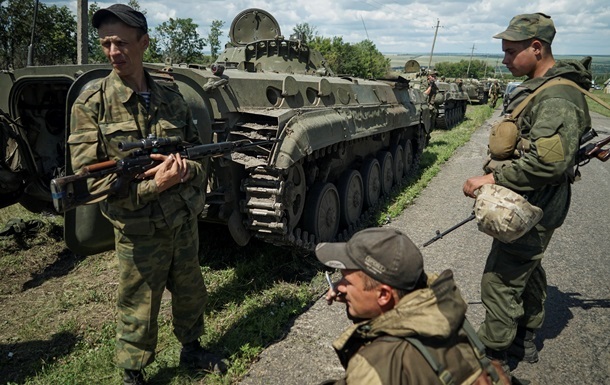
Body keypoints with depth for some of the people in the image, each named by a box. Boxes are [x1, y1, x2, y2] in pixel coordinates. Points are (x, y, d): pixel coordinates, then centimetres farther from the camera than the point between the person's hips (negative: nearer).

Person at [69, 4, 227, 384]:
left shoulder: (172, 98, 2)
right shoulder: (92, 104, -9)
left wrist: (188, 168, -15)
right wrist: (152, 186, -24)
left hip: (185, 222, 4)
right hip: (139, 231, -4)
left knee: (191, 293, 21)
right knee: (139, 310, 11)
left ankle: (191, 349, 47)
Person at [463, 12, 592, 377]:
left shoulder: (557, 98, -24)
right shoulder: (538, 87, 9)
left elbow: (547, 162, -34)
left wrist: (492, 178, -27)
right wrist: (496, 177, 18)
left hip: (531, 212, -11)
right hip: (530, 205, 11)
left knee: (500, 281, -2)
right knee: (528, 270, 22)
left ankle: (494, 357, 15)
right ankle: (526, 341, 41)